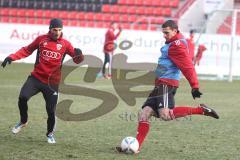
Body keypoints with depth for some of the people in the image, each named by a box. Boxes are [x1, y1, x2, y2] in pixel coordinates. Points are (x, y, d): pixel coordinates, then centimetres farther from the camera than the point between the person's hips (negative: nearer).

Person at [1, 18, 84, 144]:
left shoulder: (65, 44, 0)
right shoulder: (41, 39, 3)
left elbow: (77, 60, -1)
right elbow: (27, 50, 11)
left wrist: (78, 55, -25)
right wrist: (12, 57, -1)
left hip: (52, 82, -1)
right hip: (36, 78, 1)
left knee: (51, 110, -4)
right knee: (23, 97, -18)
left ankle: (50, 133, 24)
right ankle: (23, 121, 11)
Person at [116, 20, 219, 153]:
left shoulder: (177, 45, -13)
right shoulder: (173, 43, 19)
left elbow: (187, 66, -20)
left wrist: (195, 86, -26)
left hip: (167, 84, -10)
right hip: (161, 84, 10)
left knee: (165, 115, -25)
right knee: (145, 113, 3)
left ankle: (201, 110, -16)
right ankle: (137, 146, 0)